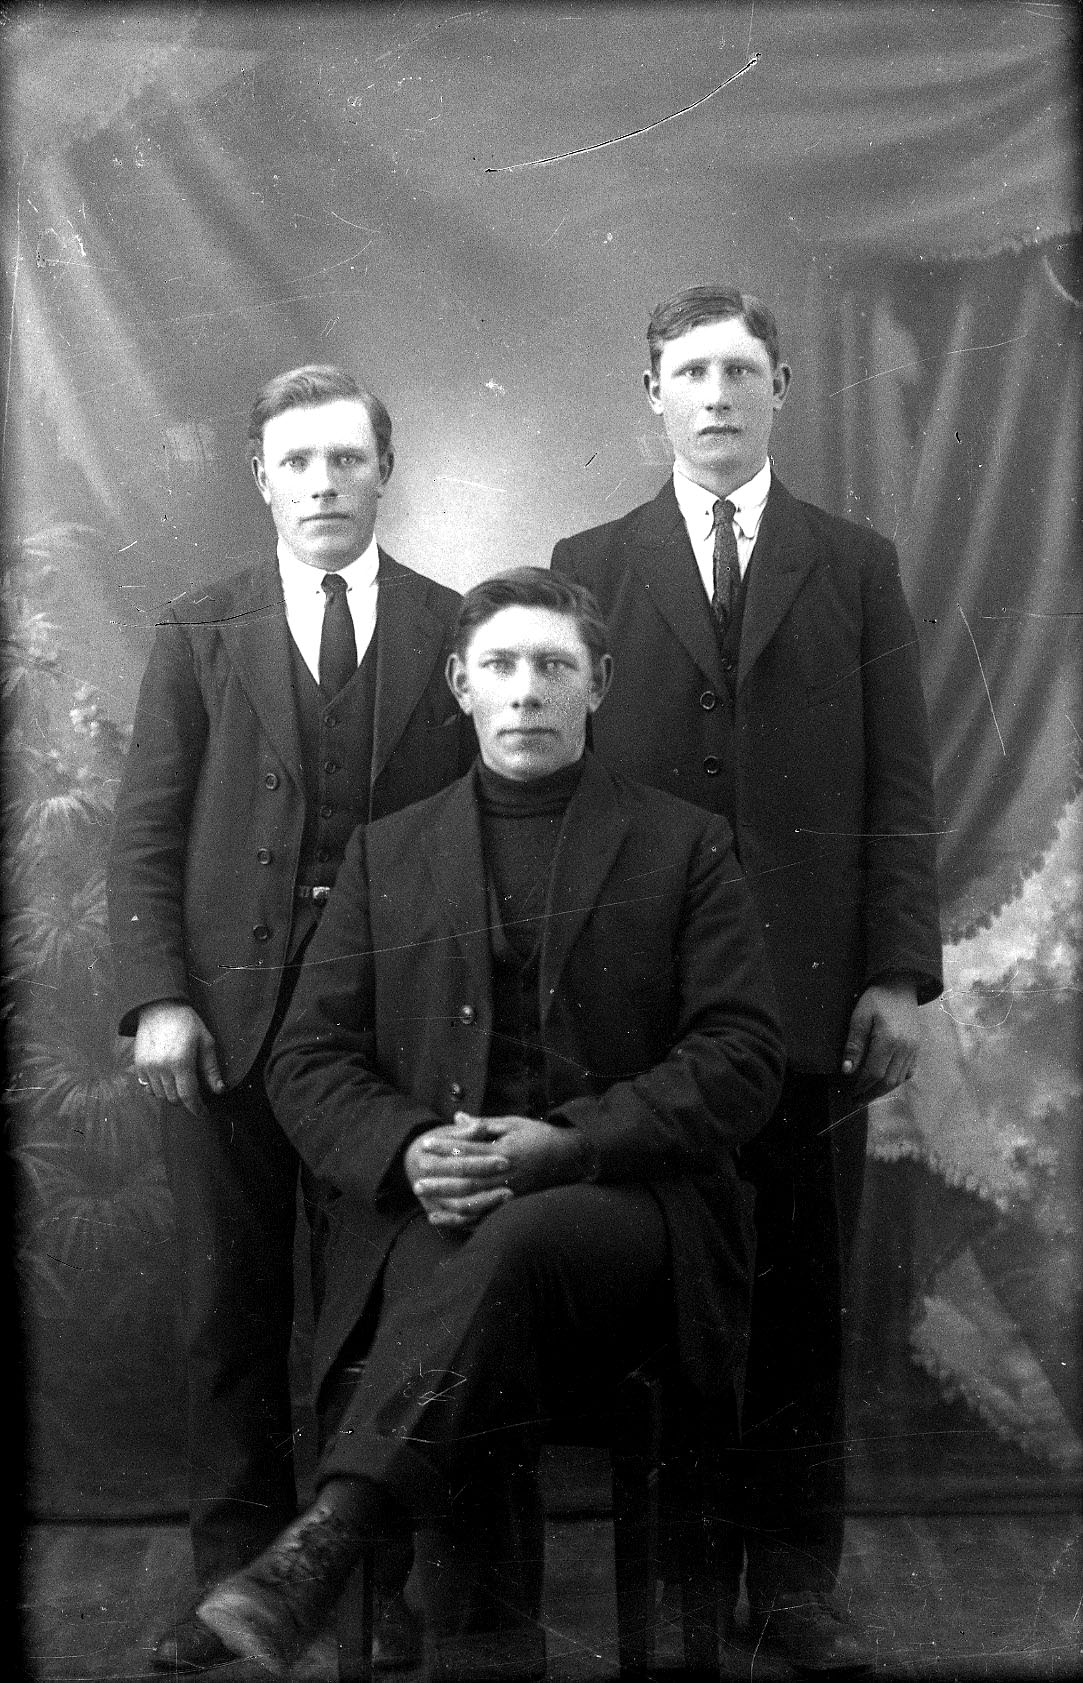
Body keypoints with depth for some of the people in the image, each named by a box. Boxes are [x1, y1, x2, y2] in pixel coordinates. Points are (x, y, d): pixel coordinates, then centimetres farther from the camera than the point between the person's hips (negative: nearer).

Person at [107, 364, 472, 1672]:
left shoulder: (458, 631, 6)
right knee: (232, 1306, 8)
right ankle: (236, 1574, 20)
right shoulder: (199, 634, 8)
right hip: (226, 1013, 1)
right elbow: (146, 832, 5)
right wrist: (156, 997, -6)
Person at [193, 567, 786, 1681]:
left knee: (515, 1244, -36)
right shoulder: (385, 853, 19)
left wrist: (567, 1142, -14)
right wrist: (407, 1151, -10)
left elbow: (743, 1057, 2)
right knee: (460, 1307, -33)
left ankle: (326, 1543, -41)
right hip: (430, 1209, 2)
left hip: (628, 1204, -2)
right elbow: (308, 1059, 13)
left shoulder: (684, 847, 12)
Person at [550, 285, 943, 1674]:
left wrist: (899, 973, -3)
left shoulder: (857, 566, 11)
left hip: (814, 992, 1)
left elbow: (899, 787, 6)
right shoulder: (590, 566, 10)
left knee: (801, 1299, 6)